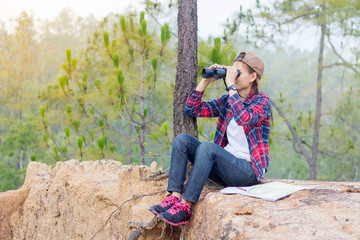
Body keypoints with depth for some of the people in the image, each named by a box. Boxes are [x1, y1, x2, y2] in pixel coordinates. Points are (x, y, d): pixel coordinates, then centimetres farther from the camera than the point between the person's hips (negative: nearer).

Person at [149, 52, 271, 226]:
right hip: (224, 164, 7)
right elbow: (192, 109, 10)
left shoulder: (262, 101, -6)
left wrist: (231, 85, -22)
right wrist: (206, 80, 2)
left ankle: (185, 207, -32)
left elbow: (244, 118, -28)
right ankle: (175, 197, -22)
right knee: (182, 139, -9)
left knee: (207, 147, -32)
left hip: (249, 170, -7)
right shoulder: (226, 101, 13)